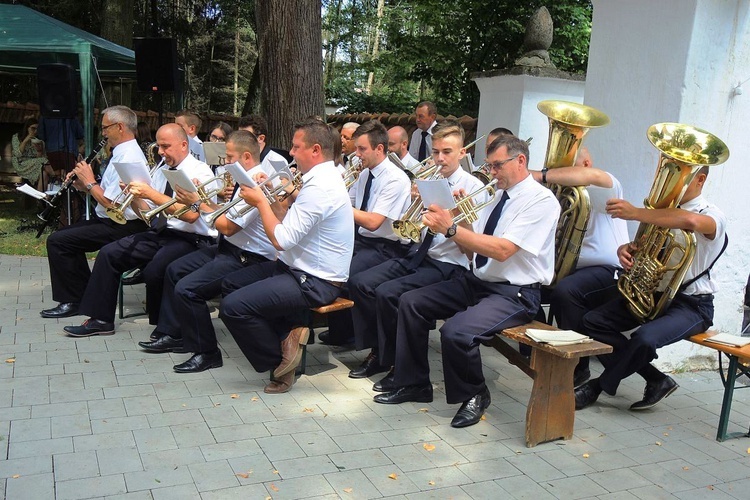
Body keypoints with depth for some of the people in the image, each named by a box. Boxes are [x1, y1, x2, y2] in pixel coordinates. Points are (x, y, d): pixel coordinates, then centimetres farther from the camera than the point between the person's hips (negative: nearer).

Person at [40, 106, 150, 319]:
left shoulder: (129, 158, -21)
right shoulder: (124, 153, 13)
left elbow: (111, 203, -24)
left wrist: (90, 183, -9)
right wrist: (86, 186, 2)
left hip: (121, 227, -11)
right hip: (115, 220, 11)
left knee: (57, 241, -12)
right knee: (64, 234, 20)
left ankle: (72, 301, -1)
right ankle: (87, 294, 20)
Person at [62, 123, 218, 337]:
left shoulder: (200, 172, -10)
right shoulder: (161, 172, 13)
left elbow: (190, 215, -25)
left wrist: (152, 193, -24)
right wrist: (134, 194, -5)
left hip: (191, 239, -8)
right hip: (160, 234, 8)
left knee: (154, 270, -31)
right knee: (109, 253, -3)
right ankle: (101, 319, 7)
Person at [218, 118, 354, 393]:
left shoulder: (319, 188, -23)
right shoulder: (322, 178, 11)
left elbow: (281, 239, -24)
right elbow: (291, 223, 16)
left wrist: (260, 201, -12)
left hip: (315, 282, -11)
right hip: (300, 268, 11)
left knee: (232, 306, -19)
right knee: (231, 283, 13)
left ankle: (279, 360, 1)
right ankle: (289, 331, 3)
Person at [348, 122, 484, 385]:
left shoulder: (473, 187, -6)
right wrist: (416, 200, -8)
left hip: (447, 265, -6)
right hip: (417, 255, 7)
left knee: (388, 293, -25)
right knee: (359, 283, -8)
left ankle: (400, 364, -5)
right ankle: (380, 352, 7)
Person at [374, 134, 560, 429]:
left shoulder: (541, 200, -14)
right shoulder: (498, 195, 12)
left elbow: (502, 250, -26)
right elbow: (472, 247, 11)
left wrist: (451, 228, -28)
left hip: (514, 294, -9)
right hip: (477, 281, 9)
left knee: (456, 331, -31)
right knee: (411, 303, -1)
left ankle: (474, 396, 0)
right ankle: (414, 385, 11)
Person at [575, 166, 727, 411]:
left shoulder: (712, 215, -11)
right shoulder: (664, 210, 12)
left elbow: (690, 221, -37)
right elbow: (641, 245, 14)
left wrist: (635, 213, -37)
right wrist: (625, 250, -12)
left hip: (691, 304, -7)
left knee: (644, 338, -34)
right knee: (593, 321, -8)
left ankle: (599, 386, -7)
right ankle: (656, 380, -4)